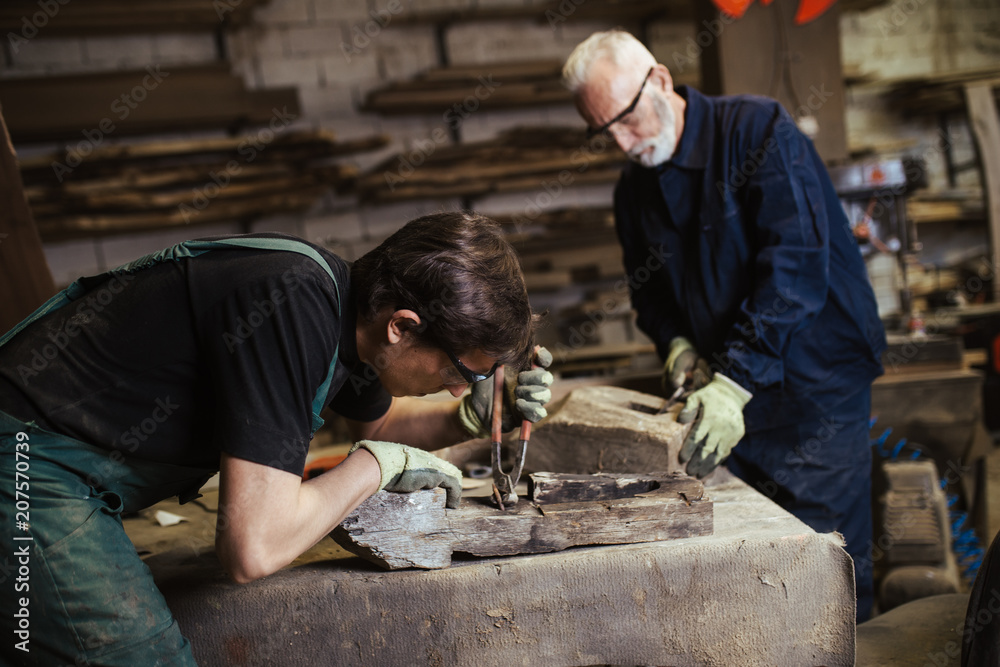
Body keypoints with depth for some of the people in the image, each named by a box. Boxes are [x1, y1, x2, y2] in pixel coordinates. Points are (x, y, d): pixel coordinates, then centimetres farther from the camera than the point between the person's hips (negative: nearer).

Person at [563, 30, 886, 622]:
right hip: (732, 394, 5)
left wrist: (734, 380, -27)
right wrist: (677, 344, -6)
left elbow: (796, 263, -22)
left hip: (814, 380, -5)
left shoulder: (759, 129, -13)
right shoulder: (634, 190, 7)